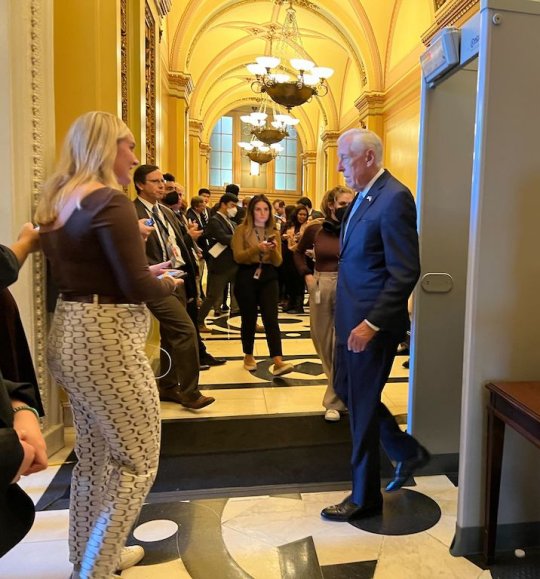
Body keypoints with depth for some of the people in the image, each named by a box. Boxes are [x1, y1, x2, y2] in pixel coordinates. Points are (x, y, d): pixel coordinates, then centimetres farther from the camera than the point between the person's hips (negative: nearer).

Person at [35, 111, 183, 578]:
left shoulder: (57, 201, 12)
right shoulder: (110, 201, -16)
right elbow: (138, 288, -20)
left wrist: (133, 251, 16)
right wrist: (170, 282, 0)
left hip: (70, 335, 10)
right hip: (106, 342, -10)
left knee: (94, 454, 22)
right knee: (138, 461, 6)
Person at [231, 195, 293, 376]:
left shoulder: (274, 232, 9)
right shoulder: (241, 230, 0)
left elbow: (278, 262, 4)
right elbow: (238, 257, -12)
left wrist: (274, 250, -18)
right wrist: (257, 248, -26)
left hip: (269, 278, 2)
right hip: (246, 278, -2)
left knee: (271, 318, -9)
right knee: (249, 319, 7)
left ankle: (278, 362, -14)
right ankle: (248, 356, 26)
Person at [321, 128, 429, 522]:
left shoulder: (395, 198, -17)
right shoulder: (364, 197, 11)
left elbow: (406, 272, -21)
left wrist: (372, 323, -24)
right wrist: (351, 317, 13)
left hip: (373, 322, -9)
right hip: (352, 316, 9)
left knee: (362, 405, 4)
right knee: (346, 390, 19)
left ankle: (365, 497, 27)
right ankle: (408, 452, 39)